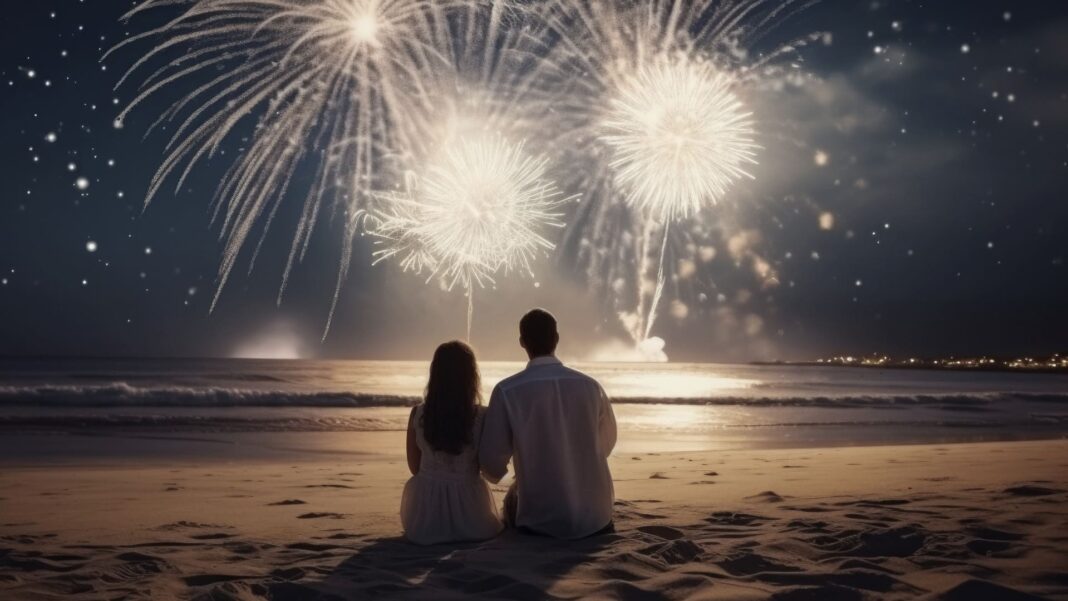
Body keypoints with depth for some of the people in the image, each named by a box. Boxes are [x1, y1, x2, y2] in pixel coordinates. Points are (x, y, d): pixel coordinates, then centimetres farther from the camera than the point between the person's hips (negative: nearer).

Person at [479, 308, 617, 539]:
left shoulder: (507, 391, -13)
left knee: (513, 501, 30)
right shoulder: (591, 386, -4)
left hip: (541, 520, -2)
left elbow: (493, 462, -8)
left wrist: (494, 472, 17)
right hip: (595, 517, 3)